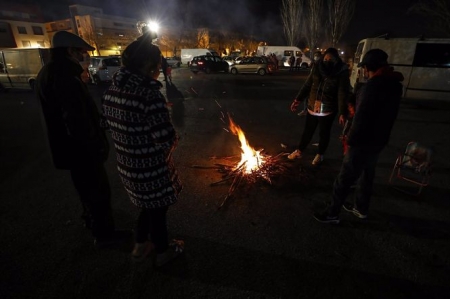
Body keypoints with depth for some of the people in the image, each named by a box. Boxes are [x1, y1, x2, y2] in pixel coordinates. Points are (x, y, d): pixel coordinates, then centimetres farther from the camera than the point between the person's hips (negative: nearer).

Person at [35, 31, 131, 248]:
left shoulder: (49, 72, 11)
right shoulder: (63, 75, -24)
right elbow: (76, 118, -28)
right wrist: (95, 145, -19)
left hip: (71, 145, 10)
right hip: (81, 147, -10)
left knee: (86, 186, 26)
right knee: (98, 189, 4)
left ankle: (90, 218, 47)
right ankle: (103, 234, 19)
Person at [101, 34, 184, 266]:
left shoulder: (112, 91, 0)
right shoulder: (149, 94, -26)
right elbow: (167, 141, -27)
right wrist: (173, 139, -2)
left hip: (127, 166, 7)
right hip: (151, 169, -7)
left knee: (148, 205, 29)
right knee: (158, 208, 17)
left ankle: (140, 246, 49)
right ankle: (163, 252, 42)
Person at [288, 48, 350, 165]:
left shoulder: (341, 72, -10)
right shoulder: (317, 67, 0)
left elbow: (343, 94, -13)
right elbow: (307, 85, 7)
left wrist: (342, 113, -19)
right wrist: (298, 99, 5)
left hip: (328, 109, -3)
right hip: (312, 107, 3)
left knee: (324, 133, 11)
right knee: (308, 130, 15)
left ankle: (320, 155, 31)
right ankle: (299, 151, 31)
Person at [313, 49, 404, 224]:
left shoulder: (373, 85, -21)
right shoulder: (394, 84, 8)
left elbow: (362, 118, -24)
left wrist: (351, 140, -14)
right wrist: (355, 108, 14)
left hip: (364, 142, -9)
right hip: (379, 140, 9)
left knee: (344, 178, 1)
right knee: (367, 175, 22)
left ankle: (333, 214, 14)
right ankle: (361, 209, 39)